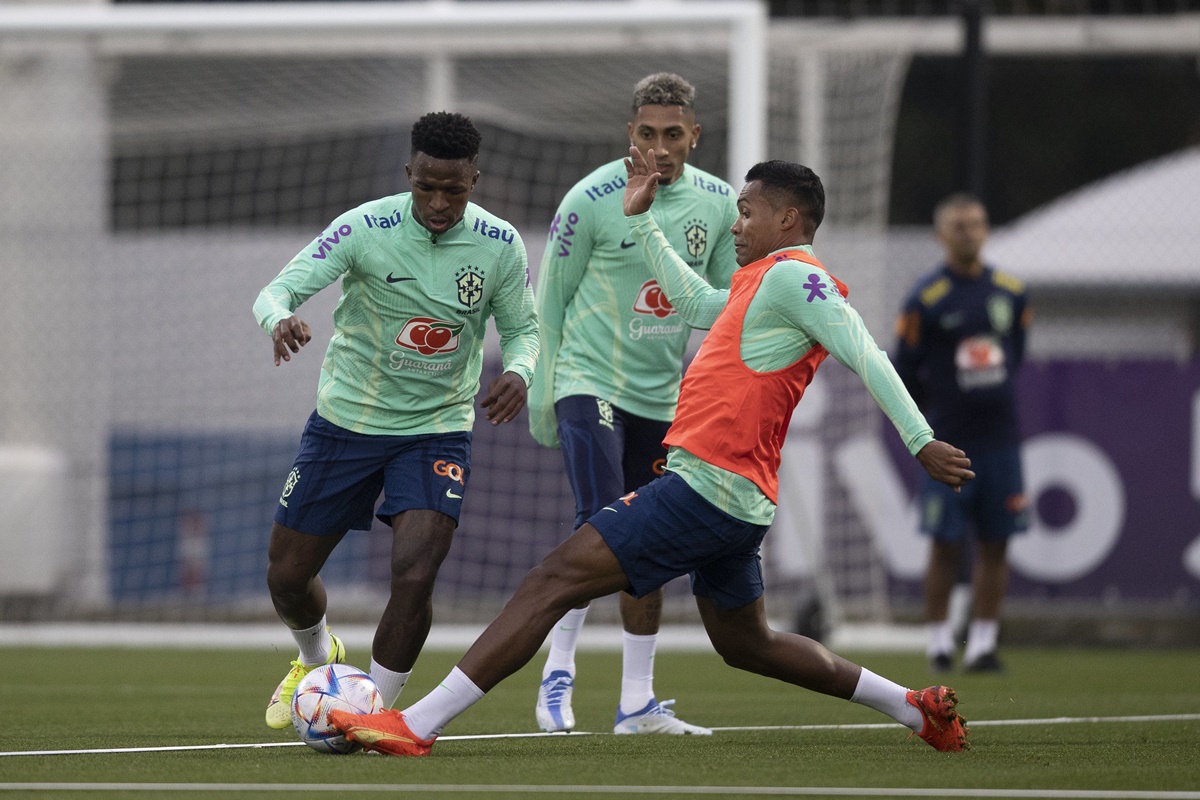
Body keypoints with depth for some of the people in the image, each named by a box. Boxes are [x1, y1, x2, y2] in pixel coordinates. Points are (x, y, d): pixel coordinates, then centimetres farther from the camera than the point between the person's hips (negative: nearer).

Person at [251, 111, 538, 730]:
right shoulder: (364, 228, -17)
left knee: (414, 573, -21)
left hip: (438, 430, 0)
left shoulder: (500, 245, -10)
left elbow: (522, 327, 3)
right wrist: (280, 320, -45)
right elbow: (277, 291, -20)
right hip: (346, 419, 0)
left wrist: (518, 372, -20)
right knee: (286, 574, 8)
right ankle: (317, 658, 43)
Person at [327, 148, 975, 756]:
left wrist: (919, 439, -25)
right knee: (745, 644, 24)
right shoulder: (762, 285, 22)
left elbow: (865, 354, -18)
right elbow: (693, 302, 38)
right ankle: (918, 709, 28)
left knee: (555, 578, -14)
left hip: (707, 484, -11)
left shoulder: (793, 276, -8)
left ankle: (416, 725, -20)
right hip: (737, 500, 11)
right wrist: (641, 220, 38)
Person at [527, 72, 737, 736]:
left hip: (662, 396, 5)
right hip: (591, 381, -5)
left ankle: (637, 703, 12)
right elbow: (550, 300, -3)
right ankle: (558, 668, -2)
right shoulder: (591, 200, -11)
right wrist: (540, 396, -2)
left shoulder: (718, 204, 2)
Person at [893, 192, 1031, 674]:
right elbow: (904, 375, 0)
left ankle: (982, 643, 9)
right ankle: (939, 641, 8)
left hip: (1000, 440, 4)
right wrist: (934, 420, 8)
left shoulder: (1010, 292, 7)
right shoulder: (926, 300, -6)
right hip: (949, 445, -4)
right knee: (946, 545, -3)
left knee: (995, 545, 3)